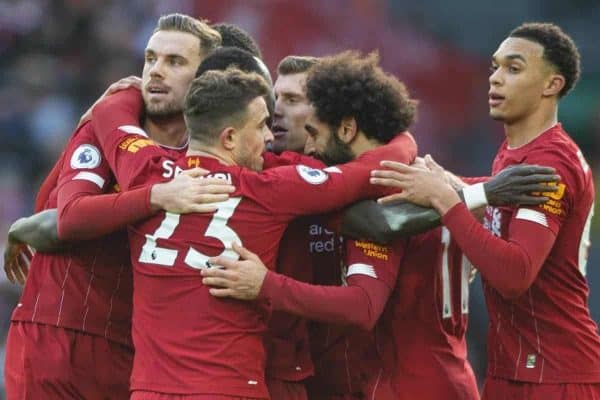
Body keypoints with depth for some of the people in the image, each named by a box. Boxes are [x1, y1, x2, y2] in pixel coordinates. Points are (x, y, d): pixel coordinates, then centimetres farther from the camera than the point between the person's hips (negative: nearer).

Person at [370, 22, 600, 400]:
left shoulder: (551, 163, -17)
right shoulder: (511, 154, 14)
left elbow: (516, 274, -28)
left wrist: (444, 200, -27)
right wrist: (446, 185, 9)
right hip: (511, 368, 9)